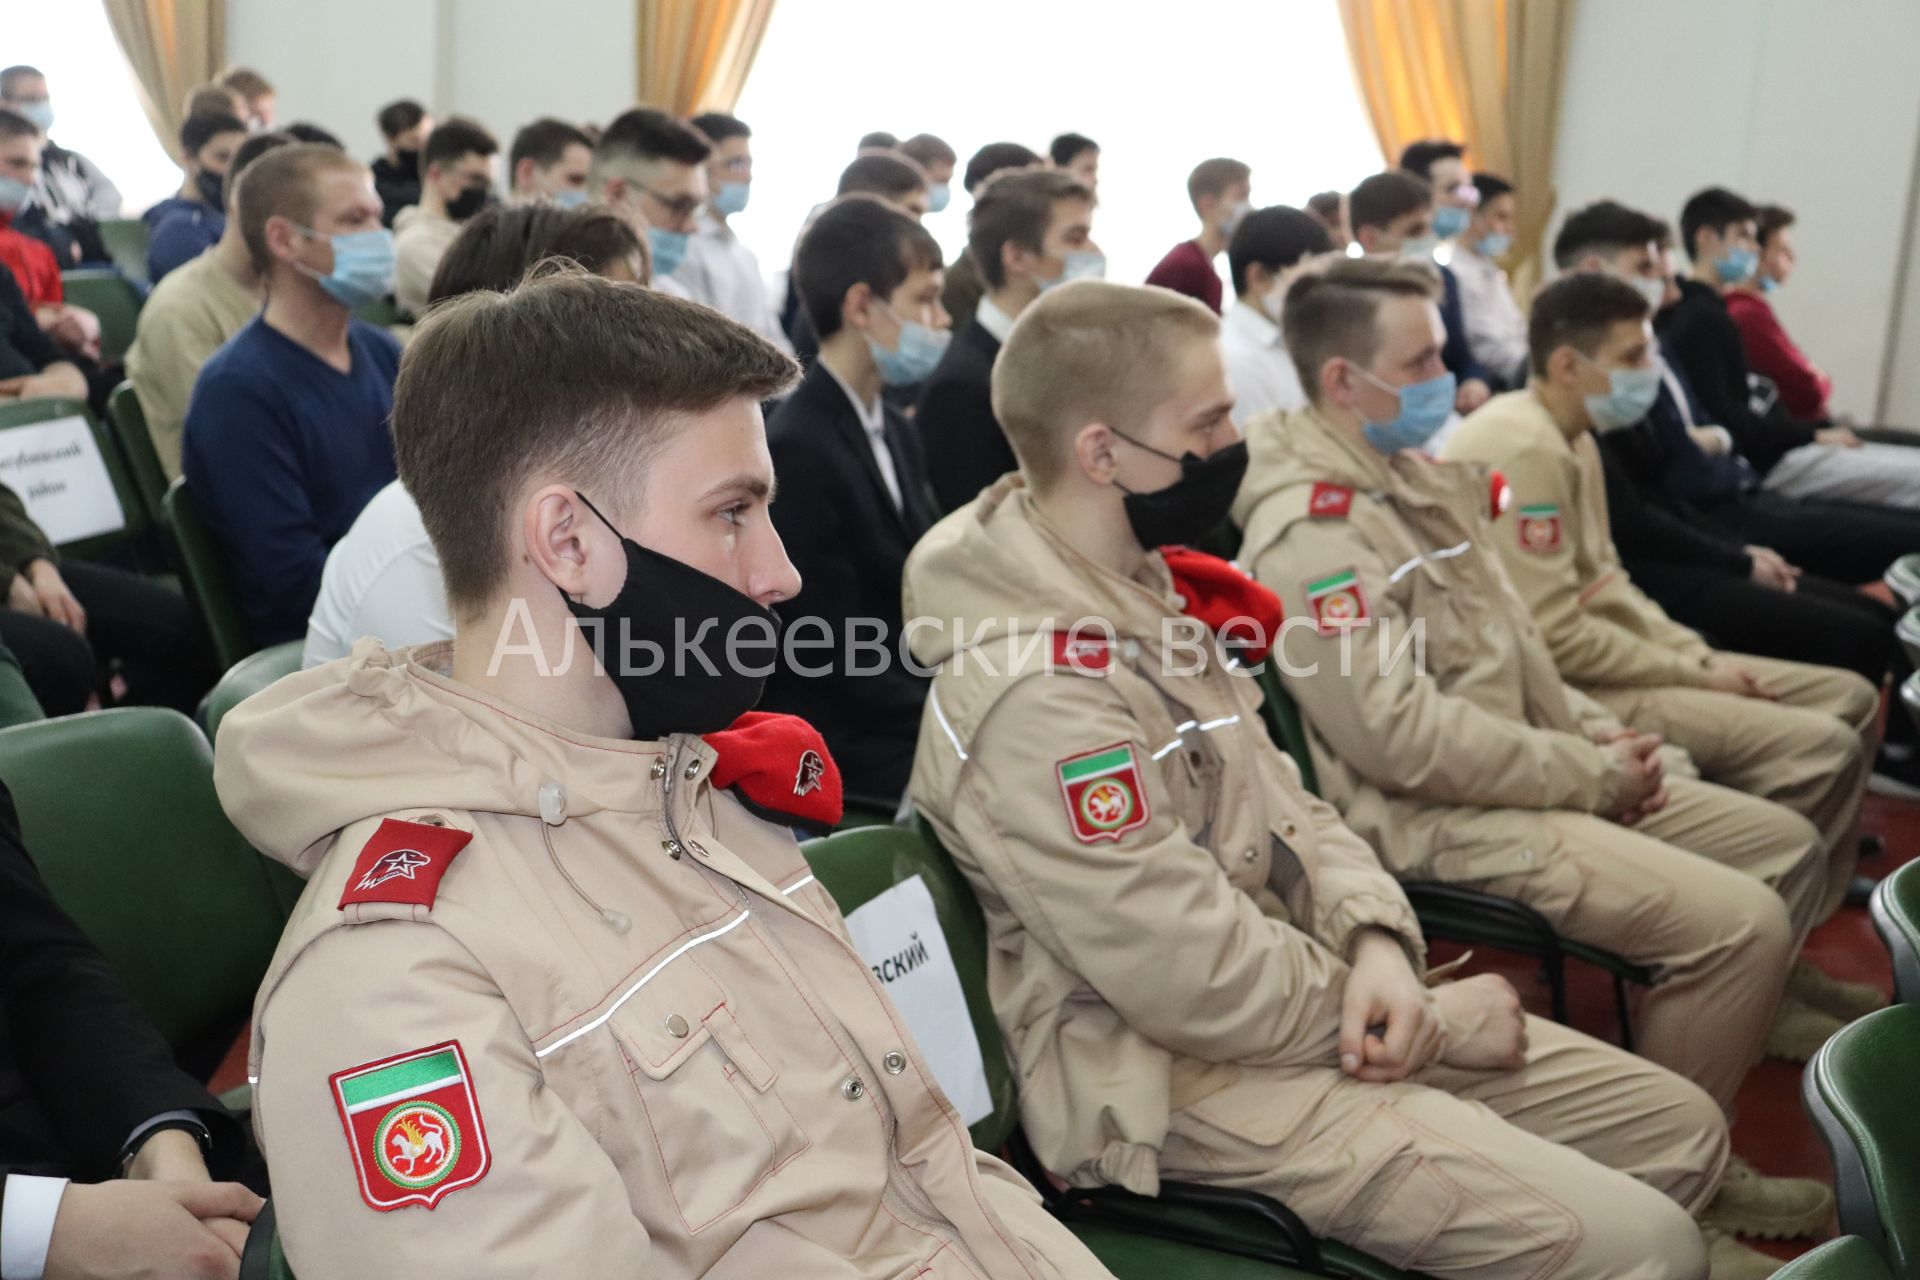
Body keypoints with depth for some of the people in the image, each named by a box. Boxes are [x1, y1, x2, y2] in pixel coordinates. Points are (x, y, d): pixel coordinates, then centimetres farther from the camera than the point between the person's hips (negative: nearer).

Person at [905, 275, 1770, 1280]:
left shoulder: (1141, 587, 4)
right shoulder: (1034, 692, -27)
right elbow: (1208, 989, -24)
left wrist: (1379, 943, -9)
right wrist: (1435, 1018, -10)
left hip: (1298, 988, 9)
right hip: (1182, 1079, -9)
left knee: (1682, 1128, 12)